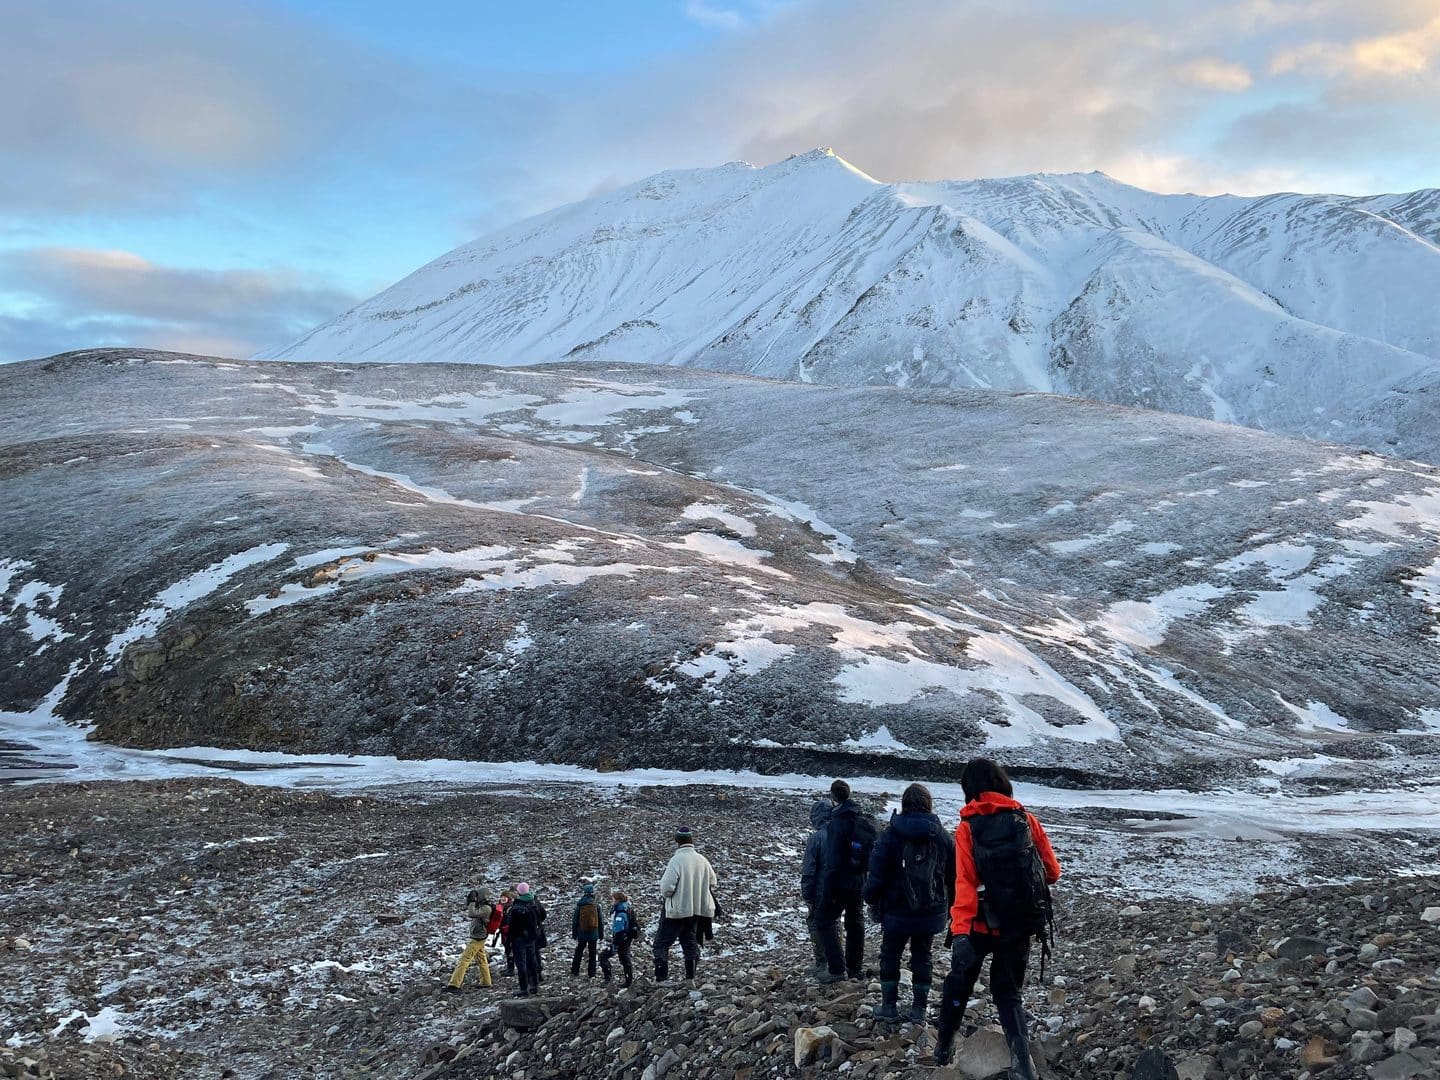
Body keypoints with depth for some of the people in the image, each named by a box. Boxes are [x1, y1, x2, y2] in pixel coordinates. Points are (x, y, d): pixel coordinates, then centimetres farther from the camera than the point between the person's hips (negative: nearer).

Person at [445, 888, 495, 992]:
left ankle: (454, 985, -16)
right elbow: (467, 909, 18)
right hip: (479, 938, 10)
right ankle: (485, 982, 27)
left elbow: (471, 914, -31)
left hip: (477, 939, -10)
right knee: (482, 960, 17)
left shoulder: (486, 908, -21)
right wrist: (469, 901, 2)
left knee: (464, 960, -12)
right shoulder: (482, 906, 9)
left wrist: (472, 902, -20)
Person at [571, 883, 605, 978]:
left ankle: (574, 971, 19)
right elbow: (601, 920, 2)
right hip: (594, 934, 0)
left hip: (582, 933, 0)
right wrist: (601, 934, 11)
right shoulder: (597, 904, -4)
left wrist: (574, 933, 10)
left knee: (578, 952, 16)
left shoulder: (579, 904, -5)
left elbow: (575, 920, 0)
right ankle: (591, 974, 7)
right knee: (592, 953, 7)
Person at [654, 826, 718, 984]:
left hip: (677, 910, -6)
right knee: (690, 942, 17)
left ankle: (661, 978, -3)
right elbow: (712, 883, 13)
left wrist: (665, 896, -1)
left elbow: (667, 886, -22)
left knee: (662, 943, 3)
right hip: (696, 910, 6)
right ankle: (691, 977, 16)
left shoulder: (676, 860, -18)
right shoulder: (702, 860, 2)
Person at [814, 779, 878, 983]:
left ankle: (836, 968, -4)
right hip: (859, 881, 8)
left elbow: (832, 859, -21)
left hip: (839, 882, -8)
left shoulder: (839, 821, -20)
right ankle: (856, 968, 26)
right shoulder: (865, 819, 5)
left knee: (827, 920, 2)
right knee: (855, 921, 17)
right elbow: (871, 852, 10)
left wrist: (826, 889, -18)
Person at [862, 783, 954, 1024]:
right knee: (922, 957, 13)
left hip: (897, 911, -3)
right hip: (931, 912, 3)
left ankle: (889, 1006, 15)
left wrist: (871, 900, 5)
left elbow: (877, 874, -9)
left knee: (890, 955, 12)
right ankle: (919, 1010, 15)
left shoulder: (891, 835, -11)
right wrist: (950, 908, 15)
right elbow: (952, 876, 6)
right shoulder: (941, 835, -1)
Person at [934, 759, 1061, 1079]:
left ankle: (943, 1048, 31)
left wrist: (960, 932, -23)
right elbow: (1052, 872, 5)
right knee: (1007, 991, 14)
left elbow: (965, 882, -17)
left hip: (981, 924, -2)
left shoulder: (967, 827, -7)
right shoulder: (1025, 819, -1)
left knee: (959, 983, 21)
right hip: (1022, 923, 2)